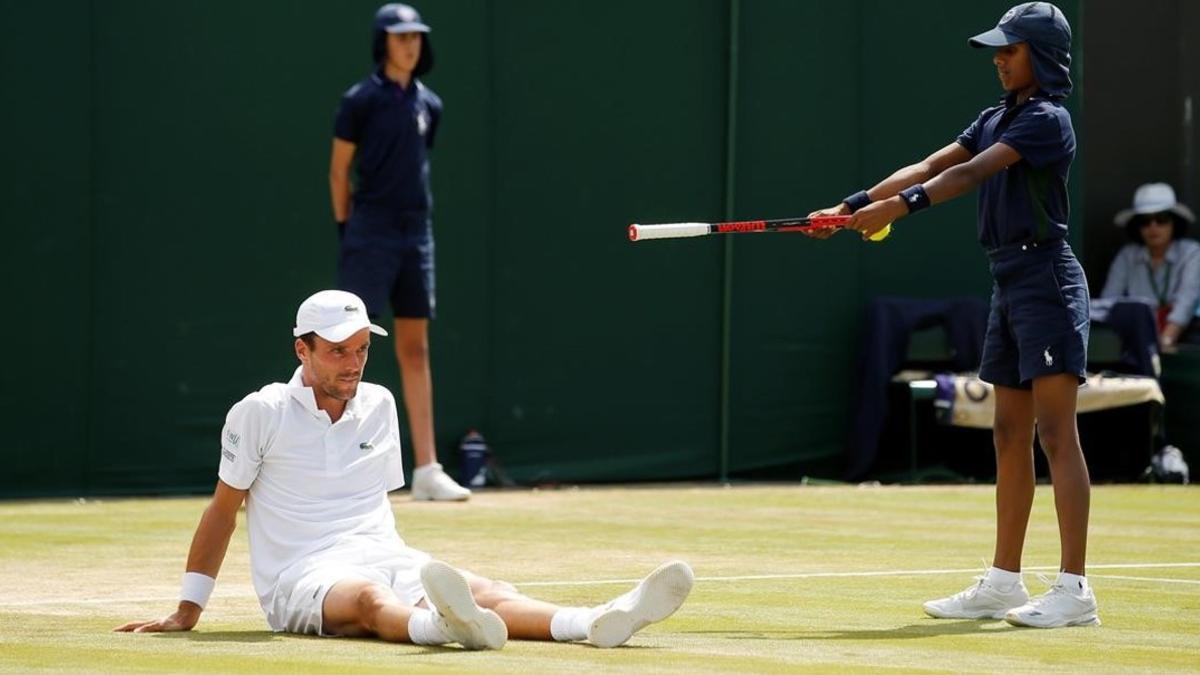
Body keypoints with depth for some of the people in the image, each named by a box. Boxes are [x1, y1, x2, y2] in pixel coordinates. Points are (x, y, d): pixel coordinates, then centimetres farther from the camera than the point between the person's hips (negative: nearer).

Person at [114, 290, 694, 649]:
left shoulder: (379, 406, 17)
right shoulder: (260, 414, 2)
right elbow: (224, 509, 8)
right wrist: (186, 613, 8)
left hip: (384, 559, 5)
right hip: (301, 577, -5)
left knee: (487, 591, -26)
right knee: (370, 597, -41)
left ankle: (600, 623, -54)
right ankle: (446, 625, -77)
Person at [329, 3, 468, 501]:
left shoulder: (429, 105, 11)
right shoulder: (360, 100, -5)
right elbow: (339, 171, -2)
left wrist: (413, 211, 12)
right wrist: (347, 228, -3)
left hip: (417, 234, 6)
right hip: (372, 234, -6)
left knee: (415, 348, 7)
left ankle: (426, 469, 7)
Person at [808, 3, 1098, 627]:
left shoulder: (1047, 120, -11)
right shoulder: (996, 119, 17)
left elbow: (973, 173, -22)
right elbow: (930, 167, 13)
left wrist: (904, 203, -31)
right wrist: (859, 203, 3)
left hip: (1046, 280, -9)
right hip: (1008, 286, 9)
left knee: (1056, 432, -12)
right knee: (1011, 435, 10)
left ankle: (1074, 590, -14)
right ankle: (1003, 582, 14)